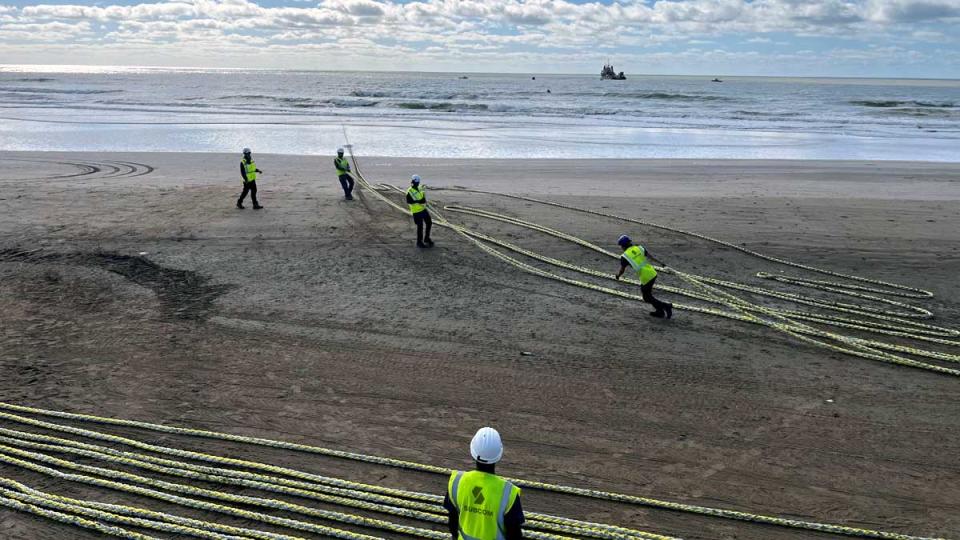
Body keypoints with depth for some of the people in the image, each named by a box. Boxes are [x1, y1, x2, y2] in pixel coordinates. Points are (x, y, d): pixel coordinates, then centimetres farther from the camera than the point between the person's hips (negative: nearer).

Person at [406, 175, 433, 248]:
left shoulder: (420, 189, 10)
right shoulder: (409, 191, -14)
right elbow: (408, 201, -23)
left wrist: (424, 200, 2)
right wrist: (418, 201, -30)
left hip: (423, 209, 8)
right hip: (416, 211, -8)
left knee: (429, 223, 13)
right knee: (420, 226, -1)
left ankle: (426, 238, 29)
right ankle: (419, 242, 13)